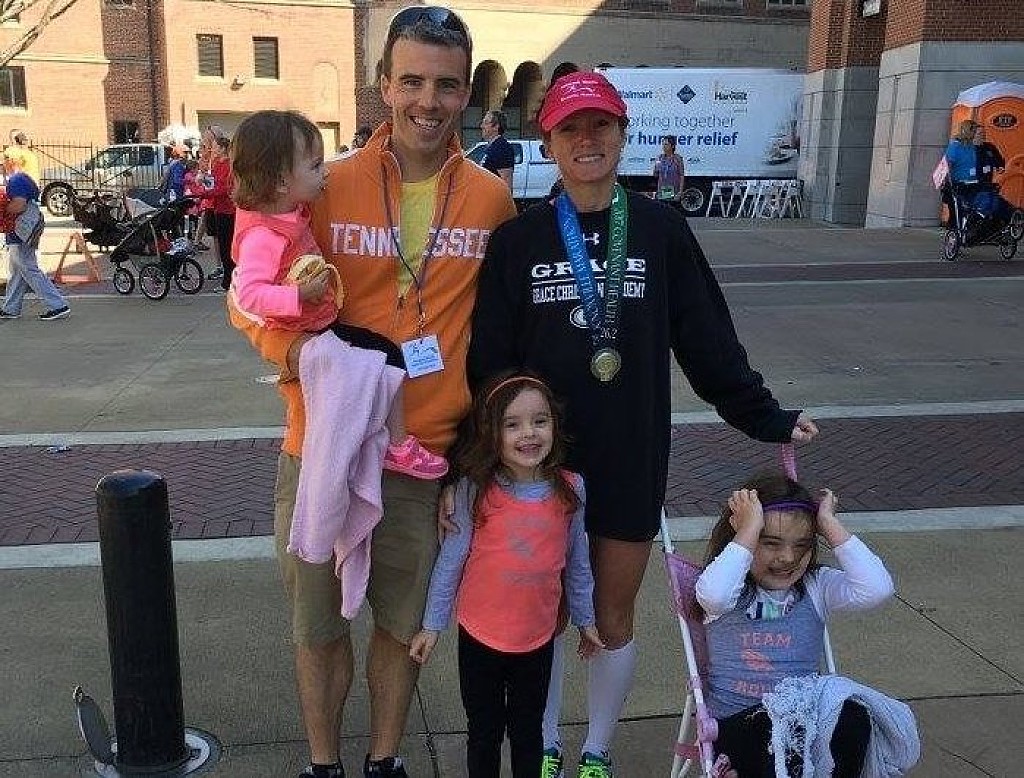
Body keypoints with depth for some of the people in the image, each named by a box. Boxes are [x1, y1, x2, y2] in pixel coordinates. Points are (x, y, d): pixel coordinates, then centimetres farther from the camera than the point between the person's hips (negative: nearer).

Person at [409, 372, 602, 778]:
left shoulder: (569, 489, -10)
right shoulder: (474, 490, -17)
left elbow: (576, 559, 3)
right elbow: (450, 560, -8)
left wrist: (585, 618, 12)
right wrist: (432, 625, -2)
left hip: (538, 639, 2)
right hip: (480, 637, -1)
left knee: (527, 733, 21)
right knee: (484, 734, 18)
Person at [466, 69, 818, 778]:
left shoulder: (662, 230, -2)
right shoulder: (517, 240, -2)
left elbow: (709, 340, 1)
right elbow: (489, 359, -3)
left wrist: (766, 417, 0)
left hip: (631, 460, 0)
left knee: (614, 619, 13)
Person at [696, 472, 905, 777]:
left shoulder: (816, 587, 6)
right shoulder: (733, 587, -1)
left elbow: (877, 589, -13)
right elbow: (712, 595, -29)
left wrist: (829, 524, -9)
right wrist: (750, 529, -20)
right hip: (736, 723, -4)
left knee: (852, 716, -29)